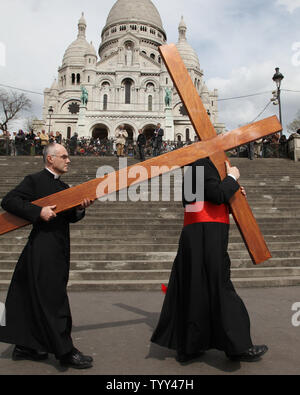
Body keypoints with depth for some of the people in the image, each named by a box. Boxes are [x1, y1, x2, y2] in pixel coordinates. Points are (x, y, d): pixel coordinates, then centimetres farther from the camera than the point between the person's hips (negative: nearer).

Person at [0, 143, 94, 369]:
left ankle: (25, 347, 29)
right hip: (43, 247, -8)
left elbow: (69, 217, 15)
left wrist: (80, 208, -6)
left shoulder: (63, 186, 17)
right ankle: (65, 352, 6)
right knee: (52, 300, -3)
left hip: (58, 250, 8)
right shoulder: (34, 181, -5)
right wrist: (39, 212, -21)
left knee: (36, 299, 15)